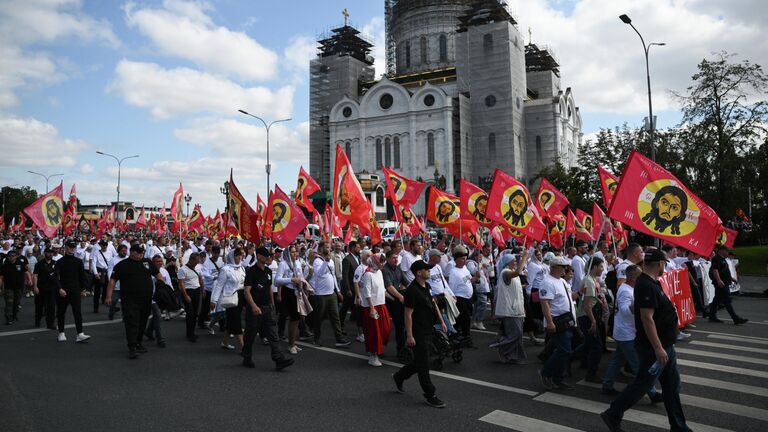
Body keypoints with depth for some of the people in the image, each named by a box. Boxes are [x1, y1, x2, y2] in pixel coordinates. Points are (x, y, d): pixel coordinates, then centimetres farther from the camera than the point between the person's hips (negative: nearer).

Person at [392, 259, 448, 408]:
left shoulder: (425, 286, 8)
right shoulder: (412, 290, -20)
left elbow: (433, 303, 19)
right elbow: (408, 314, -20)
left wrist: (441, 321, 16)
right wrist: (409, 336, -20)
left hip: (427, 331, 10)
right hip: (418, 333, -9)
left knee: (419, 361, 20)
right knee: (423, 365, 1)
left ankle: (399, 377, 39)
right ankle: (430, 396, 12)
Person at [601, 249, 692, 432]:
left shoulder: (651, 283, 10)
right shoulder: (646, 286, -23)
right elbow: (647, 318, -28)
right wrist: (658, 348, -27)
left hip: (665, 345, 10)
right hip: (654, 347, -10)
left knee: (672, 385, 16)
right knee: (642, 384, 0)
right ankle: (613, 415, 12)